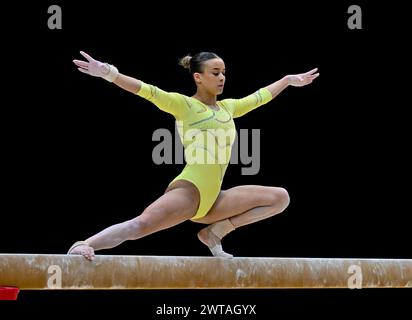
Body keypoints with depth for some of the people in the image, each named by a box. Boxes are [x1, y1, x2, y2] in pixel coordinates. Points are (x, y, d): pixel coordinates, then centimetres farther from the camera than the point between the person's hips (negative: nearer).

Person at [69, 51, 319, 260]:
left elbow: (261, 96, 36)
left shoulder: (228, 107, 22)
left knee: (280, 197, 4)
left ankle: (215, 232, -1)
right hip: (189, 190, -8)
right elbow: (148, 91, -11)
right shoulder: (184, 105, 1)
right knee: (141, 225, -32)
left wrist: (290, 79, 46)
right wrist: (109, 73, -23)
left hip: (212, 200, 8)